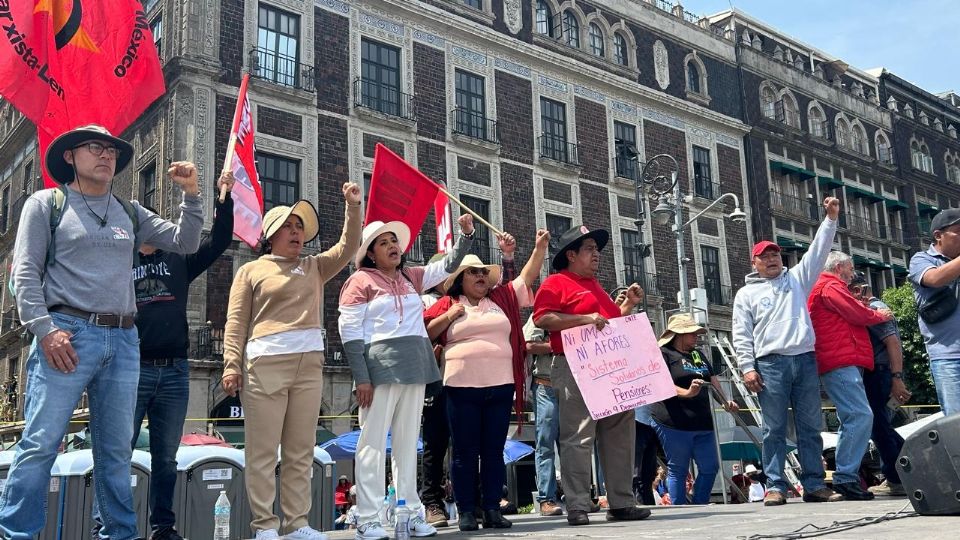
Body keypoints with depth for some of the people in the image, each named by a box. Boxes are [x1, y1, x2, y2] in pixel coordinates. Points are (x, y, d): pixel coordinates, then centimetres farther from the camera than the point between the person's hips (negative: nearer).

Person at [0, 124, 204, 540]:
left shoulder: (130, 212, 19)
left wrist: (190, 193, 5)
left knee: (116, 450, 8)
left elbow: (185, 243, 17)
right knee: (40, 443, -8)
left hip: (123, 339, 4)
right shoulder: (46, 204, 8)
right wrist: (45, 329, -13)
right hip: (68, 334, -4)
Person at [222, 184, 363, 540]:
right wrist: (232, 364, -8)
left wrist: (353, 206, 1)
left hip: (309, 363, 4)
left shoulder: (315, 267, 20)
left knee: (301, 450, 6)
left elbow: (348, 247, 12)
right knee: (263, 450, -3)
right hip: (265, 364, -4)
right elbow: (236, 322, 3)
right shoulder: (251, 271, 9)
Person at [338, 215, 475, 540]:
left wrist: (466, 234, 9)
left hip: (415, 367, 6)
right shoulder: (361, 281, -1)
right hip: (381, 367, -6)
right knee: (373, 443, -5)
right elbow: (349, 332, -6)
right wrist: (361, 378, -13)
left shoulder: (412, 277, 16)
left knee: (408, 443, 10)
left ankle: (411, 514, 15)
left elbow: (448, 266, 23)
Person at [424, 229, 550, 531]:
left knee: (494, 450, 7)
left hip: (500, 386, 3)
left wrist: (540, 246, 9)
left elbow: (529, 276, 16)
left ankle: (492, 509, 13)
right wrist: (448, 317, -7)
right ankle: (466, 511, 8)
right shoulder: (447, 304, 6)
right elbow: (424, 334, 5)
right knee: (465, 451, 2)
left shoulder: (502, 297, 14)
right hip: (462, 387, -3)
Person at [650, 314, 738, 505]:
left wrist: (725, 401, 15)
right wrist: (686, 392, -29)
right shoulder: (663, 354, -4)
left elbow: (712, 379, 26)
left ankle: (700, 507, 20)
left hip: (702, 423, 8)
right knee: (677, 470, -1)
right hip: (675, 423, -8)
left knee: (710, 467, 8)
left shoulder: (698, 355, 22)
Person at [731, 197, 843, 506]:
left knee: (811, 426, 4)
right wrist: (747, 367, -6)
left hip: (805, 359, 3)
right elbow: (741, 335, 4)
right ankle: (775, 486, 0)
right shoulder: (746, 294, 11)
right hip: (770, 364, -3)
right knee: (774, 429, -2)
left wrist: (831, 218, 1)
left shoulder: (797, 278, 18)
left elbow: (818, 251, 11)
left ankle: (814, 485, 8)